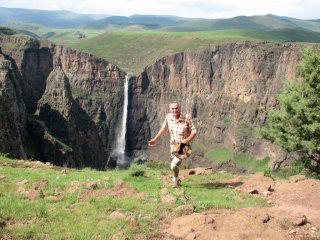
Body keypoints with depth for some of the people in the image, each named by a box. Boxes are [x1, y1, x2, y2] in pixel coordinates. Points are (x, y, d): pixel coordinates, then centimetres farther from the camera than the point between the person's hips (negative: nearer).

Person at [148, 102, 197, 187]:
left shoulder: (186, 118, -24)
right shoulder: (168, 117, -12)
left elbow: (194, 131, -17)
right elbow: (164, 128, 6)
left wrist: (188, 139, -34)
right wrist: (155, 139, 8)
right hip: (173, 145, 5)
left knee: (174, 166, -18)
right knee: (174, 164, 23)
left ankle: (176, 179, 14)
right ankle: (176, 179, 52)